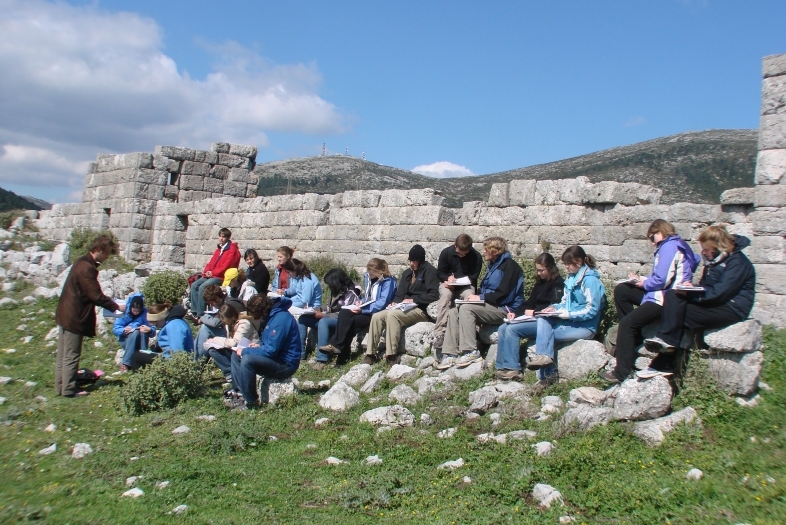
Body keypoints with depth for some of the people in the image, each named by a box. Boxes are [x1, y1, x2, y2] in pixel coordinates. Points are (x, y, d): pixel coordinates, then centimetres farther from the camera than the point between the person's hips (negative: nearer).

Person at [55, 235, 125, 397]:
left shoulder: (83, 262, 11)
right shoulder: (87, 268, -21)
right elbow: (96, 295, -21)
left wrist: (111, 304, 11)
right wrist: (116, 306, -11)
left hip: (65, 314, 10)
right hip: (74, 317, -10)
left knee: (63, 355, 14)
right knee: (71, 356, -1)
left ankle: (60, 387, 22)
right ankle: (68, 390, 7)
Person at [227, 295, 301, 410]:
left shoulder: (281, 319, -22)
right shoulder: (271, 316, 10)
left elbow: (272, 350, -25)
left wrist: (245, 351, -15)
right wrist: (259, 345, 4)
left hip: (285, 364, -11)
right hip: (276, 358, 11)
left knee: (247, 360, -29)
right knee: (236, 355, 9)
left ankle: (251, 402, -16)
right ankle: (241, 394, 1)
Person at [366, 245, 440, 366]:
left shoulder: (429, 271, -5)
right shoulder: (407, 273, 18)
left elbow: (434, 295, -15)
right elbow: (400, 293, 18)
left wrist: (413, 300, -17)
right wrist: (395, 302, -4)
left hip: (421, 310, -8)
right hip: (405, 308, 8)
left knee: (392, 314, -33)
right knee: (376, 317, -13)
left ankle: (391, 355, -32)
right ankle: (371, 354, -13)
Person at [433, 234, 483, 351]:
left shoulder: (476, 257, -6)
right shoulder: (446, 253, -3)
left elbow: (473, 277, -4)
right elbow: (440, 272, 4)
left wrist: (457, 281, -17)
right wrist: (448, 278, -20)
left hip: (466, 286, 0)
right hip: (448, 284, 0)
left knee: (469, 296, -36)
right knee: (445, 294, -36)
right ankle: (439, 333, -43)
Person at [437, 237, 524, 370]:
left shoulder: (509, 265, -9)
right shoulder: (493, 265, 20)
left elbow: (503, 293, -18)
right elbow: (484, 289, 21)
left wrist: (481, 298, -14)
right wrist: (475, 295, -1)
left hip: (504, 309, -9)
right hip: (490, 307, 9)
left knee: (466, 308, -28)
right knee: (454, 313, -7)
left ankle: (471, 352, -26)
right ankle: (450, 355, -14)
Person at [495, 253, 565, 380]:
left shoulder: (558, 283, -6)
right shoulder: (540, 283, 19)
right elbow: (529, 303, 15)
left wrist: (535, 312, -16)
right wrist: (516, 313, -1)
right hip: (535, 319, 9)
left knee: (512, 329, -23)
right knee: (503, 328, -9)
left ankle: (512, 369, -21)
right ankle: (502, 367, -14)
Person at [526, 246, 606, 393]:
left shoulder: (590, 280, -12)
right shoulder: (571, 278, 12)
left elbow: (591, 310, -16)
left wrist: (567, 314, -19)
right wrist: (555, 308, -2)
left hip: (585, 326, -8)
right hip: (570, 320, 8)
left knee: (544, 334, -21)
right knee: (542, 320, -19)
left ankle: (547, 376, -15)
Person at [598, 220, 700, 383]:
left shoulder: (669, 247, -14)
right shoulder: (672, 245, 19)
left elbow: (661, 280, -22)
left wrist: (644, 284, -4)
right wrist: (642, 279, 8)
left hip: (666, 299, -11)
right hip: (660, 293, 11)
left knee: (626, 323, -18)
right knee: (621, 290, 13)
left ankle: (622, 372, -16)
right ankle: (633, 338, 11)